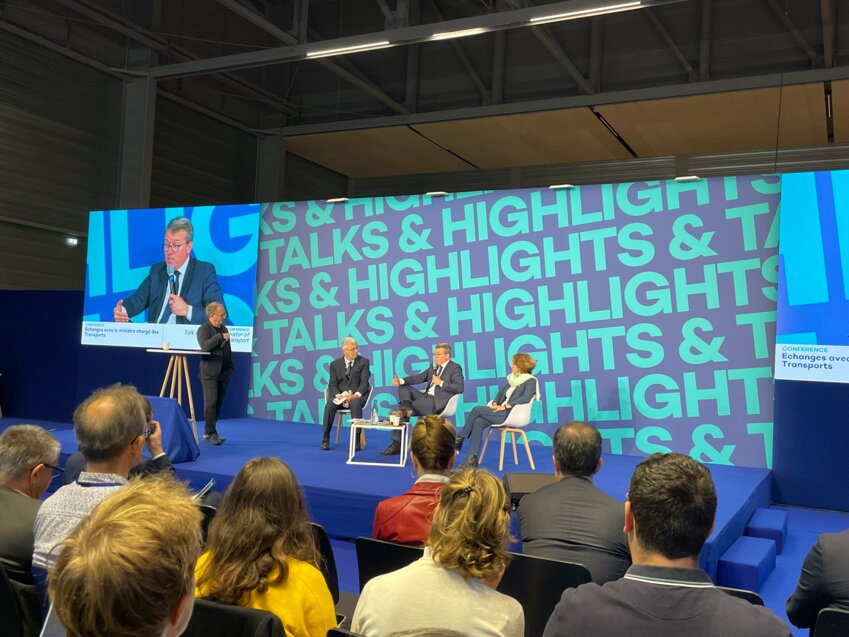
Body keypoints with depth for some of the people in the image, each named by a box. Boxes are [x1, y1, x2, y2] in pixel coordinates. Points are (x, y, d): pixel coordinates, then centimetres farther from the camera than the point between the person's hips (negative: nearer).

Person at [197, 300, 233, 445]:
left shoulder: (224, 328, 15)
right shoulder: (203, 329, -6)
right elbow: (205, 346, -24)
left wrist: (231, 367, 17)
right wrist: (220, 337, -25)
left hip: (224, 372, 7)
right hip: (210, 373, -7)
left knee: (218, 403, 7)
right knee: (211, 403, -8)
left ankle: (210, 432, 13)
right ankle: (210, 433, -4)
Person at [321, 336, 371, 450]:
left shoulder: (364, 362, 4)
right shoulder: (335, 364, 9)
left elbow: (364, 382, -5)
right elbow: (332, 384, 2)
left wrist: (356, 395, -23)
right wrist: (339, 395, -19)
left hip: (357, 395, -2)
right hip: (340, 395, 2)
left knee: (355, 404, -36)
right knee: (329, 405, -30)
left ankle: (356, 440, -33)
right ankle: (325, 439, -20)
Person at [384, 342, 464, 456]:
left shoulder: (455, 368, -3)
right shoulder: (434, 367, 19)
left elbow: (460, 388, -15)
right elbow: (419, 377, 10)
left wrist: (441, 383, -16)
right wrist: (401, 381, -6)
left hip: (438, 403, -8)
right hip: (426, 397, 8)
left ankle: (397, 444, -10)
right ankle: (406, 407, -29)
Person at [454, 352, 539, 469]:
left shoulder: (530, 381, -4)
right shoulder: (514, 378, 21)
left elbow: (525, 398, -20)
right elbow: (501, 391, 20)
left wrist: (505, 406, -23)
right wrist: (495, 403, -1)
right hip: (501, 412, 7)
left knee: (477, 410, -17)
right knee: (478, 422, -18)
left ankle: (460, 437, -1)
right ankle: (472, 459, -19)